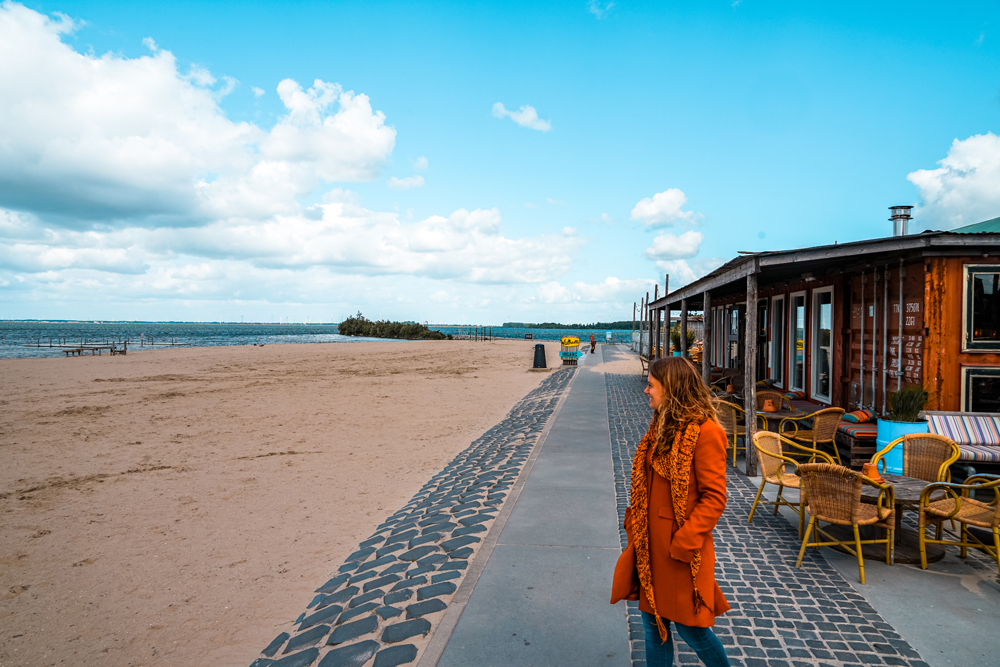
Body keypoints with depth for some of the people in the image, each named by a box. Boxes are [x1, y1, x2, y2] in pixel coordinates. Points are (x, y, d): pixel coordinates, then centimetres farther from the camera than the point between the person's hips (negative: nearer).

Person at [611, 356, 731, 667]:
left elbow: (714, 497, -19)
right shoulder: (661, 426, 8)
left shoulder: (704, 431, -18)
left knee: (688, 625, 8)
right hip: (649, 543, 8)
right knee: (653, 622, 16)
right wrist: (634, 522, 8)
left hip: (680, 548, -8)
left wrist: (684, 542, -20)